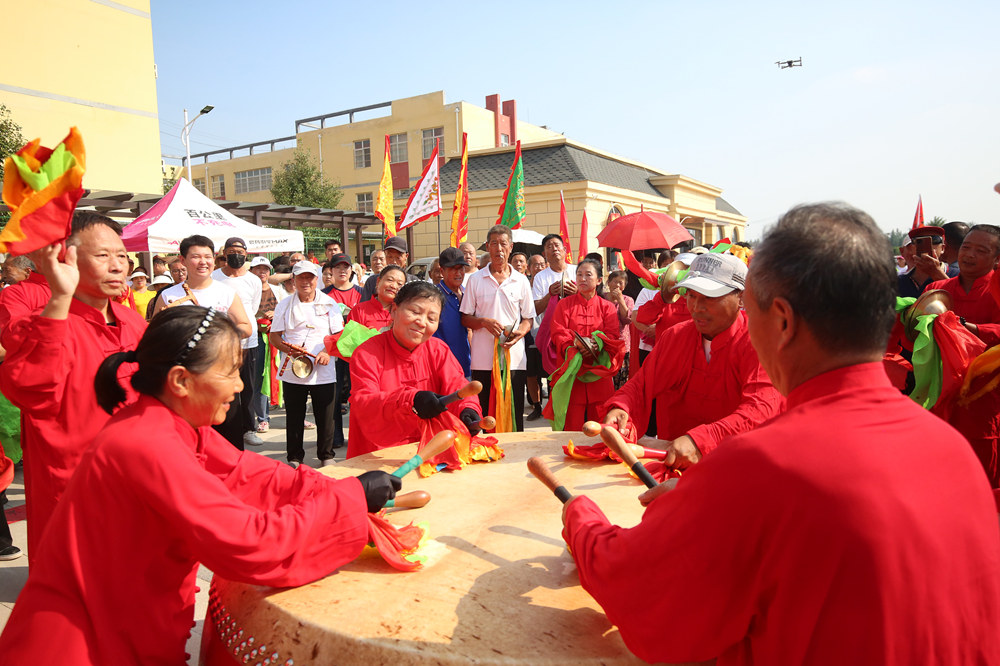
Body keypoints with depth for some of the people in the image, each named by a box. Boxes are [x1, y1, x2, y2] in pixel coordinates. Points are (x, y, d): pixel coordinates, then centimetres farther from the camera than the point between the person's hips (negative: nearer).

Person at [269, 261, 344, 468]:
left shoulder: (329, 304, 5)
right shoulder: (285, 305, 7)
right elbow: (274, 336, 6)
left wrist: (328, 352, -13)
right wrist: (289, 349, -13)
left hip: (324, 372, -1)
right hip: (292, 372, 1)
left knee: (325, 417, 4)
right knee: (294, 418, 8)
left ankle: (327, 457, 21)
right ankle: (294, 457, 23)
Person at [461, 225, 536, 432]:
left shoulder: (521, 281, 9)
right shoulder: (475, 280, 5)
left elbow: (528, 318, 12)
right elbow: (465, 319, 6)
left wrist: (519, 332, -10)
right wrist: (485, 322, -13)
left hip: (514, 359, 1)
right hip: (483, 360, -1)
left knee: (514, 417, 3)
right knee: (485, 416, 4)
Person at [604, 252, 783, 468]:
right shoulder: (675, 335, 6)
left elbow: (761, 410, -24)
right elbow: (642, 384, 9)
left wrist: (699, 441, -38)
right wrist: (620, 408, -15)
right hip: (668, 457, 3)